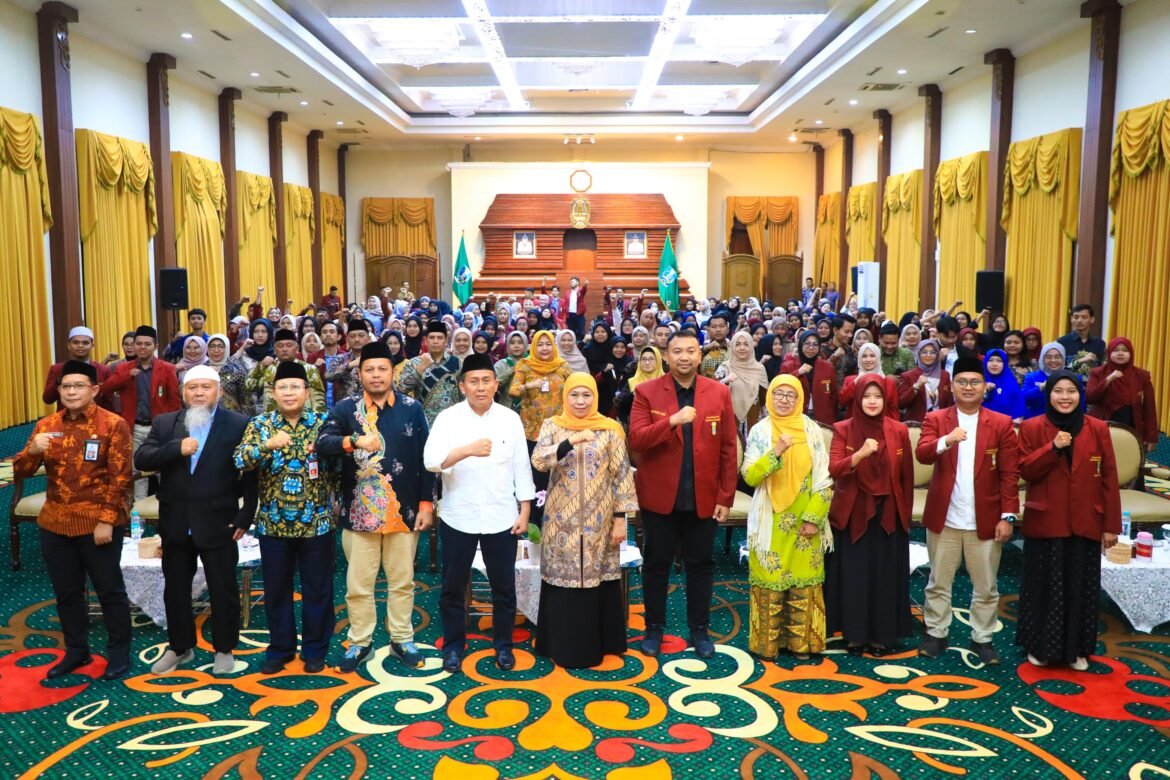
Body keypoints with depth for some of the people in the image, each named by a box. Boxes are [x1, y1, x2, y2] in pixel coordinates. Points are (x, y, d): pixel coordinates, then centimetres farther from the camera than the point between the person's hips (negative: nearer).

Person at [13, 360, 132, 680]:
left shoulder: (113, 424, -7)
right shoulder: (46, 425, 6)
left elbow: (120, 477, -10)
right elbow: (20, 472, 4)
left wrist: (107, 520, -15)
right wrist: (32, 451, -17)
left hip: (98, 524, -5)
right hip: (54, 524, 5)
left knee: (109, 590, 5)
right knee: (66, 592, 14)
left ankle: (119, 653, 19)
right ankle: (76, 651, 30)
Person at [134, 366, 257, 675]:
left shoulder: (239, 425, -5)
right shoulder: (165, 423, 5)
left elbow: (252, 475, -5)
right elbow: (141, 459, -4)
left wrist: (245, 518, -10)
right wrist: (176, 449, -20)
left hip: (218, 523, -3)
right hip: (176, 523, 4)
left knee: (223, 590, 7)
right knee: (175, 589, 15)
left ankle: (224, 649, 24)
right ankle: (180, 647, 32)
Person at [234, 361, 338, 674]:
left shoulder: (324, 422, -2)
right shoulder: (260, 424, 1)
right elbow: (239, 462, -13)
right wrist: (267, 445, -29)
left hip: (316, 522, -1)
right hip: (273, 523, 1)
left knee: (317, 589, 8)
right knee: (276, 590, 12)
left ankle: (315, 649, 23)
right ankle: (280, 648, 28)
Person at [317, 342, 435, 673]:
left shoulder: (412, 408, 1)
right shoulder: (346, 407, -1)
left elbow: (425, 458, 2)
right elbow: (322, 442, -16)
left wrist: (426, 503, -1)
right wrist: (353, 441, -35)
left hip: (404, 510, 1)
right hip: (359, 511, 0)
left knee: (402, 580, 12)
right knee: (358, 583, 8)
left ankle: (402, 639, 28)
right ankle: (360, 642, 25)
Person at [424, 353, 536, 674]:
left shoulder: (510, 418, 0)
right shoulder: (448, 418, -6)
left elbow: (521, 467, 4)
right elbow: (431, 460, -20)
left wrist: (525, 511, 1)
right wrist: (467, 450, -36)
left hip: (502, 517, 1)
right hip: (458, 517, -1)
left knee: (504, 586, 11)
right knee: (454, 586, 10)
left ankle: (503, 645, 28)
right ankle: (453, 646, 27)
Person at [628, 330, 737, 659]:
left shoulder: (719, 393, 0)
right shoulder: (647, 392, -5)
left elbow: (728, 449, 0)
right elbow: (636, 440, -14)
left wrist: (726, 497, -4)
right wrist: (672, 420, -28)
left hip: (704, 497, 1)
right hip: (660, 496, -1)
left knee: (701, 565, 12)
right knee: (656, 564, 10)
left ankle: (699, 629, 27)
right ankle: (654, 628, 26)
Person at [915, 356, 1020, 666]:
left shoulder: (1001, 424, -1)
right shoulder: (936, 419, -1)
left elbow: (1010, 474, -2)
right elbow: (922, 454, -17)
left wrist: (1007, 516, -7)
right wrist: (946, 441, -37)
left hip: (985, 520, 0)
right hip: (943, 518, 0)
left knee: (986, 586, 11)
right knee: (938, 582, 12)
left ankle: (982, 638, 26)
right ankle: (936, 633, 26)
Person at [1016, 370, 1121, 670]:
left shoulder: (1098, 429, 1)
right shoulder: (1032, 427, -2)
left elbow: (1109, 479, 1)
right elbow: (1025, 471, -8)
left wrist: (1111, 525, -1)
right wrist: (1053, 448, -22)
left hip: (1084, 524, 1)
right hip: (1044, 523, -1)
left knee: (1080, 587, 9)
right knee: (1043, 586, 7)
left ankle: (1076, 649, 24)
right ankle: (1039, 646, 21)